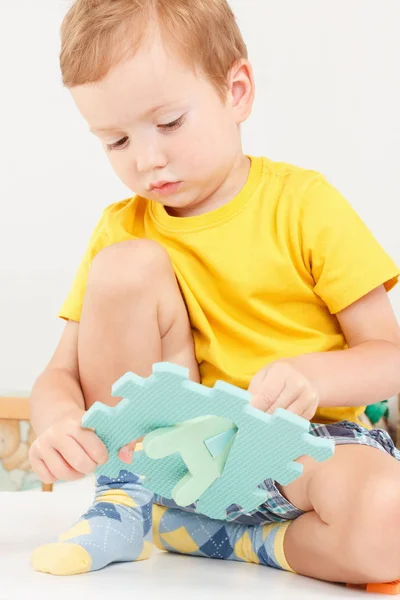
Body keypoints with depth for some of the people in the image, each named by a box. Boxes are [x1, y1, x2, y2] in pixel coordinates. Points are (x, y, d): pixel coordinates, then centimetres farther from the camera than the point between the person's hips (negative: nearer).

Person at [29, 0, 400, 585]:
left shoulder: (304, 204, -6)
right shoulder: (121, 230, 1)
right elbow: (61, 375, 0)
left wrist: (311, 377, -28)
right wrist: (60, 421, -25)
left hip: (307, 444, -2)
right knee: (124, 267, -18)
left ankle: (189, 532, -11)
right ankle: (126, 503, -8)